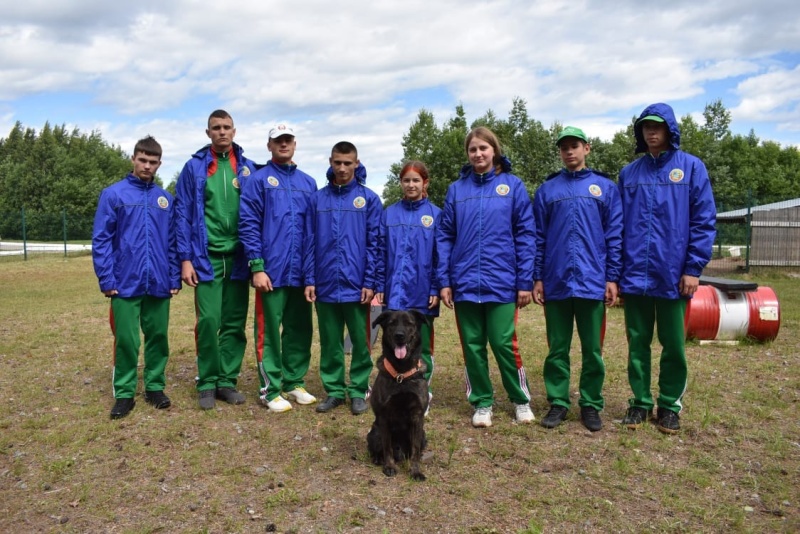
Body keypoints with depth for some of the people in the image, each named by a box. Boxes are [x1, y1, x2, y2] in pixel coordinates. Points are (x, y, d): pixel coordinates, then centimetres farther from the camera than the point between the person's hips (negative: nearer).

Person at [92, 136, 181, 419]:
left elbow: (173, 242, 9)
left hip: (159, 284, 3)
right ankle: (124, 393, 16)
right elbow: (101, 240, -4)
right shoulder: (113, 194, -1)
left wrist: (175, 278, 4)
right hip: (126, 284, -3)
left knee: (158, 337, 10)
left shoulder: (166, 199, 8)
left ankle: (155, 387, 24)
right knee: (126, 340, 4)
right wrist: (106, 279, -9)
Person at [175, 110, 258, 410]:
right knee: (209, 321, -5)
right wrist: (185, 259, -6)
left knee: (235, 324, 6)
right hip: (207, 257, -2)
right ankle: (207, 383, 11)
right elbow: (183, 215, 1)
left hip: (238, 257, 2)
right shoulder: (194, 167, 3)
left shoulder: (248, 169, 7)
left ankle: (227, 381, 19)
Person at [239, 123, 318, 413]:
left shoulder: (308, 183, 13)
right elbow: (248, 226, -7)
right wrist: (257, 267, -14)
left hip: (302, 272, 5)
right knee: (270, 331, 3)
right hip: (272, 271, -4)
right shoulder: (258, 180, 0)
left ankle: (295, 381, 26)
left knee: (300, 330, 12)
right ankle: (270, 389, 13)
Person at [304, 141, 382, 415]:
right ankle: (333, 390, 25)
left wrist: (370, 282, -9)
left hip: (356, 285, -2)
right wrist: (309, 280, -1)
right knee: (330, 343, 12)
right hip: (325, 285, 2)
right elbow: (310, 243, 6)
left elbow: (374, 244, -3)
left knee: (360, 342, 8)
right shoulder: (317, 199, 7)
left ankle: (358, 391, 21)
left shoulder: (369, 199, 0)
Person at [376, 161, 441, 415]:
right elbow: (381, 252, 5)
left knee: (422, 347, 9)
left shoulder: (435, 215, 1)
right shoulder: (389, 214, 7)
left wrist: (436, 289, -8)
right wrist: (379, 286, -1)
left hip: (423, 293, -1)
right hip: (395, 292, 2)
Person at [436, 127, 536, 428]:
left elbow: (525, 235, -1)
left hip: (501, 282, -2)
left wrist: (525, 281, -5)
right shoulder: (456, 189, 7)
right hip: (465, 283, 2)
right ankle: (482, 403, 24)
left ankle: (521, 399, 23)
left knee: (504, 344, 1)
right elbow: (445, 237, 7)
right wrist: (444, 281, 0)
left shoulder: (512, 185, 2)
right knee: (472, 346, 9)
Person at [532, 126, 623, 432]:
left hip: (593, 282, -1)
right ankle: (558, 403, 19)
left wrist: (613, 278, -4)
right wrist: (537, 278, 2)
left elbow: (615, 236, 3)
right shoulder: (547, 189, 9)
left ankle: (591, 404, 20)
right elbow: (538, 237, 7)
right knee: (557, 348, 8)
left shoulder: (605, 187, 7)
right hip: (555, 282, 1)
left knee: (592, 348, 7)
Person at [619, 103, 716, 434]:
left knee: (673, 345, 8)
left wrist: (694, 268, -9)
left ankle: (670, 404, 24)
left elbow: (704, 221, -3)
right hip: (635, 276, 2)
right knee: (638, 343, 10)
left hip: (673, 275, -2)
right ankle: (640, 402, 24)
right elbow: (618, 225, 8)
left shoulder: (691, 167, 2)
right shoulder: (629, 173, 9)